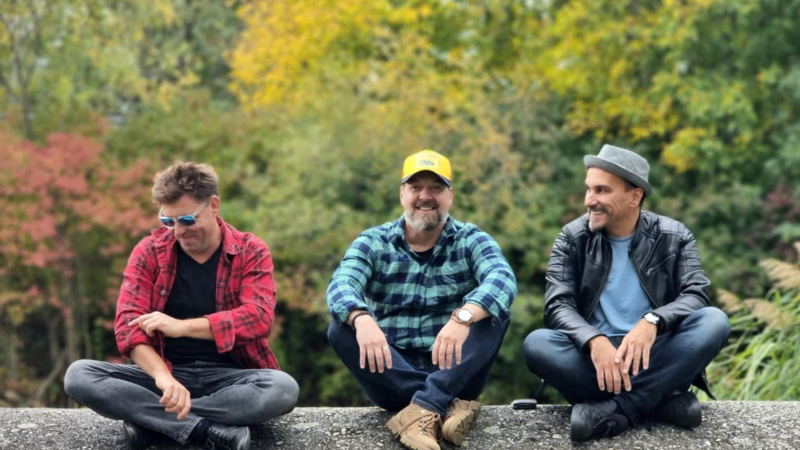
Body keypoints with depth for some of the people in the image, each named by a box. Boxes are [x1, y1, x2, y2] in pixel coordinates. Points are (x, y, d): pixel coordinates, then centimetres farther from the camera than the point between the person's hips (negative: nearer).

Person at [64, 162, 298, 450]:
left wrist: (181, 326, -25)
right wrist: (163, 377, -30)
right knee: (78, 375, -23)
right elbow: (129, 322, -10)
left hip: (228, 377, -1)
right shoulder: (149, 252, 2)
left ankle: (152, 419, -23)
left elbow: (259, 318, -15)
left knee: (283, 388, -35)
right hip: (167, 373, 1)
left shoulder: (250, 252, 0)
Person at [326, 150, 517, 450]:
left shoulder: (471, 241, 1)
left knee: (494, 312, -21)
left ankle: (423, 409, -33)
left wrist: (463, 317, -43)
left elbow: (503, 279, -22)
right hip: (392, 377, 1)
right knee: (341, 328, -23)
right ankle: (449, 405, -32)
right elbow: (341, 285, -17)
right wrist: (361, 319, -41)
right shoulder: (372, 243, 4)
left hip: (454, 374, -1)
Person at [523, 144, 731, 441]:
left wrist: (652, 322, -33)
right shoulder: (572, 238, 3)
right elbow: (558, 305, -9)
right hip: (595, 354, 0)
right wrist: (594, 341, -31)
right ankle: (662, 399, -30)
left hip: (656, 354, 0)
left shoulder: (673, 237, 3)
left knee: (714, 321, -27)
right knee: (536, 344, -29)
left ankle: (613, 411, -33)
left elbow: (696, 295, -11)